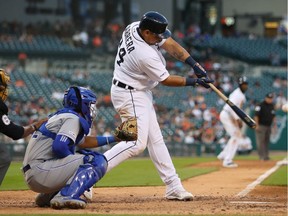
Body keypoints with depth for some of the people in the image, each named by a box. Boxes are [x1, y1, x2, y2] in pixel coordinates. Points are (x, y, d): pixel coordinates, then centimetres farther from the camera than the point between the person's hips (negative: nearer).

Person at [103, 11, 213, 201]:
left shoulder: (134, 27, -7)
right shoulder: (146, 55, -31)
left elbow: (170, 44, -3)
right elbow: (166, 80, -16)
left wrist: (195, 65, -10)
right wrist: (194, 81, -7)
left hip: (139, 93, 10)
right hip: (130, 96, -10)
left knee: (155, 139, 10)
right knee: (137, 143, -16)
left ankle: (173, 187, 13)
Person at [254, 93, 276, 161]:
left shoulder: (272, 106, 11)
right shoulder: (260, 105, -10)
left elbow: (273, 116, 19)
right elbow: (256, 115, -12)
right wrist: (257, 125, -17)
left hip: (268, 126, 7)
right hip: (261, 126, -7)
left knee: (267, 141, 8)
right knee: (260, 141, -9)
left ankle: (266, 156, 12)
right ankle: (262, 156, -12)